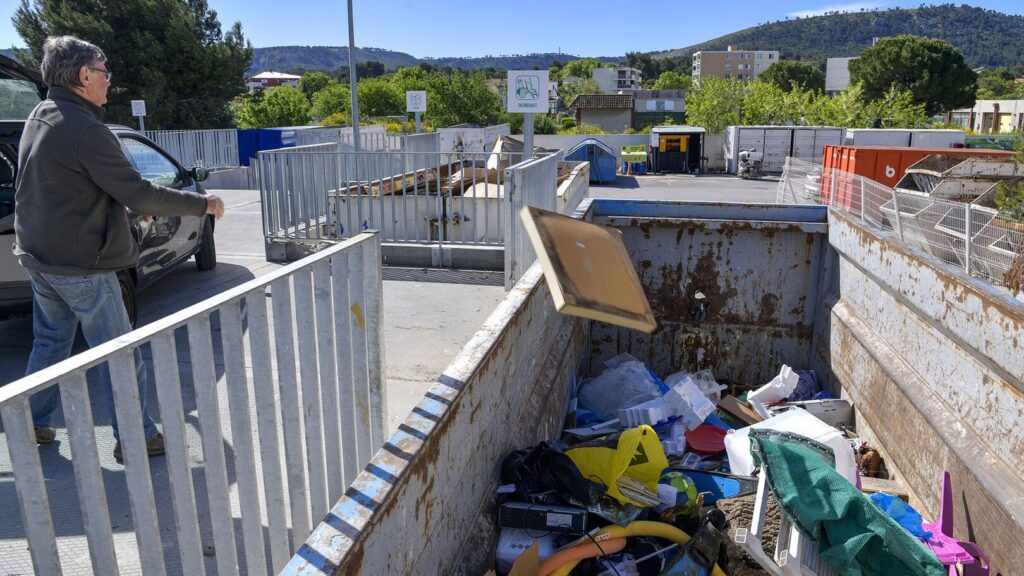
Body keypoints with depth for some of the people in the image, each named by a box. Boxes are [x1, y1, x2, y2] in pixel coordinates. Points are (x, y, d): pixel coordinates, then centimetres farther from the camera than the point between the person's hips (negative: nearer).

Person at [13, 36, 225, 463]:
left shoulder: (40, 117, 8)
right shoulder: (86, 131, -22)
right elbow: (137, 193, -22)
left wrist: (137, 203, 19)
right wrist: (201, 204, -11)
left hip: (38, 255, 9)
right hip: (80, 264, -9)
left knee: (50, 340, 21)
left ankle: (33, 424, 32)